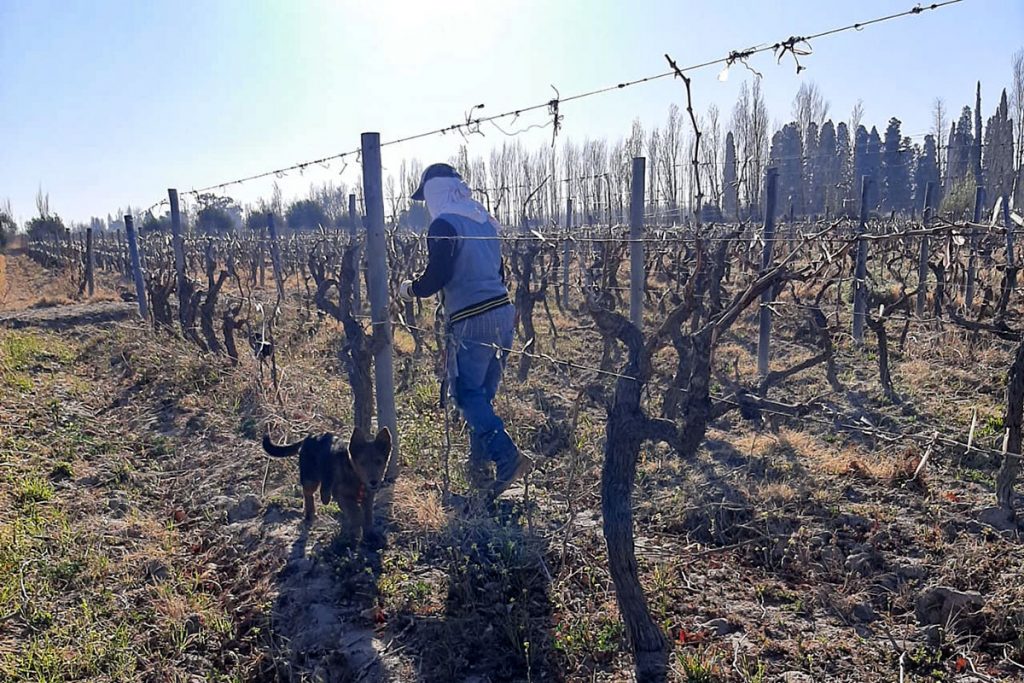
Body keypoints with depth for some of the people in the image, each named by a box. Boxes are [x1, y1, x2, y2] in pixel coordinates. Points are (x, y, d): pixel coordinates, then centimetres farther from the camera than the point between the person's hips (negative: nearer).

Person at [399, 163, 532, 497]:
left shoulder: (443, 225, -10)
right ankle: (481, 465, 24)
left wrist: (409, 289, 4)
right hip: (503, 313, 8)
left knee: (467, 394, 1)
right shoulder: (485, 219, 16)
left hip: (471, 322, -8)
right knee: (483, 393, 16)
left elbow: (435, 279, -16)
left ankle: (508, 456, -11)